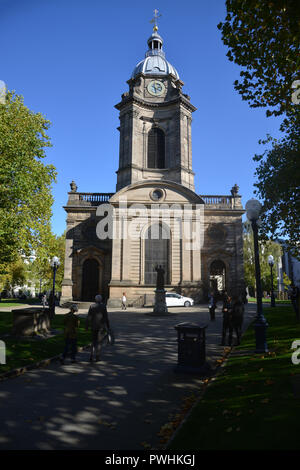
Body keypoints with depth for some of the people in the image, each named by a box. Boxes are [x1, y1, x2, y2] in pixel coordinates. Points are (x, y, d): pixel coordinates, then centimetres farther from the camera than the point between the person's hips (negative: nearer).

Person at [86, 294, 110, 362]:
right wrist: (108, 326, 2)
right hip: (101, 326, -2)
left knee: (94, 341, 14)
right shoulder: (103, 306, -7)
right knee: (99, 342, 7)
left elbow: (88, 318, -2)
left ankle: (91, 356, 4)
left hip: (93, 327, 3)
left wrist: (86, 326, 3)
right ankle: (97, 357, 7)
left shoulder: (92, 306, 0)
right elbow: (106, 317, -6)